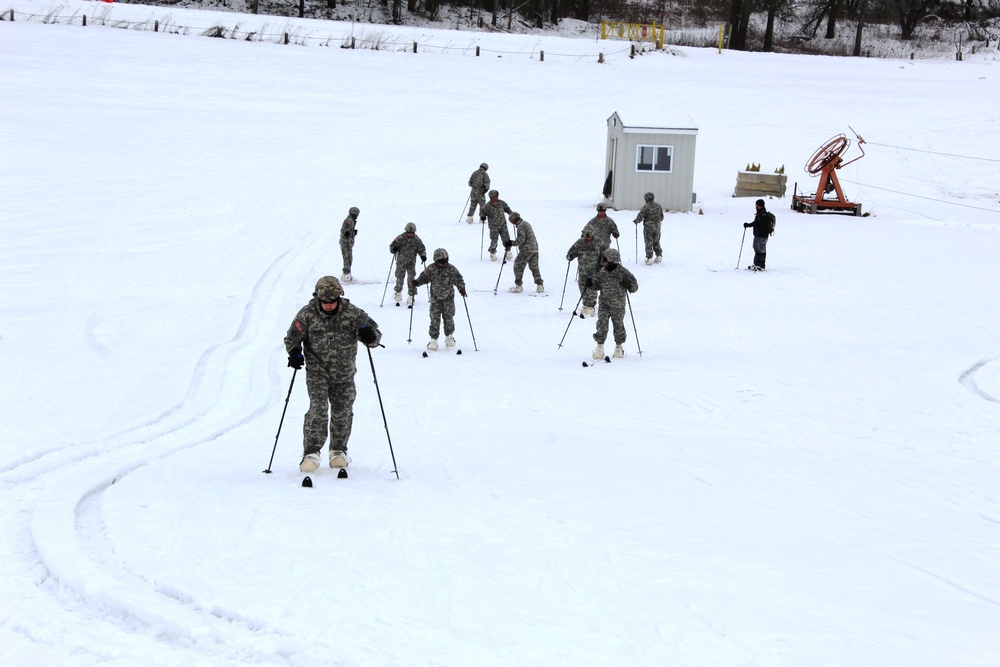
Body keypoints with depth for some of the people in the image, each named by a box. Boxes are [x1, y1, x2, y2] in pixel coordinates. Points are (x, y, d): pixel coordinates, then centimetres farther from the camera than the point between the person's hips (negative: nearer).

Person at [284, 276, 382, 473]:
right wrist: (295, 352, -21)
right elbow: (292, 338, 0)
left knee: (342, 413, 8)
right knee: (318, 408, -18)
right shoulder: (307, 314, -11)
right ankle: (311, 452, -14)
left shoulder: (352, 313, -10)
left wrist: (369, 335, -31)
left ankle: (339, 451, 29)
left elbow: (375, 335, -6)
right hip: (317, 371, -2)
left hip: (344, 374, 2)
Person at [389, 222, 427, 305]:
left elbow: (422, 249, 6)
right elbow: (392, 246, 0)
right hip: (401, 262, 0)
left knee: (411, 279, -5)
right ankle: (398, 293, 31)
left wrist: (423, 255, -14)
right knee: (399, 278, 9)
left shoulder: (417, 240, -3)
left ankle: (411, 295, 3)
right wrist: (394, 249, -23)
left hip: (411, 262, 0)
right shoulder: (400, 238, -7)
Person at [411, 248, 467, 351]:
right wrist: (416, 282, -15)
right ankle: (433, 340, 3)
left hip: (448, 297, 0)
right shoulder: (431, 269, -6)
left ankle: (449, 336, 30)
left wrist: (462, 289, -24)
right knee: (435, 318, -4)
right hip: (435, 298, 0)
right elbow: (424, 277, 3)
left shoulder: (451, 269, -8)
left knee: (448, 317, 8)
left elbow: (458, 279, -8)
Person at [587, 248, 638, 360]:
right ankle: (599, 347, 5)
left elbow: (635, 287, -4)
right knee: (602, 325, -6)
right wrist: (591, 284, -11)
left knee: (618, 326, 9)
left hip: (618, 306, -2)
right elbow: (597, 286, 10)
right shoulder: (602, 272, -1)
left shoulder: (623, 273, -10)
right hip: (604, 304, 2)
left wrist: (628, 285, -25)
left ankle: (619, 347, 29)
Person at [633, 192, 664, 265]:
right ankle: (659, 256, 19)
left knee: (648, 243, 1)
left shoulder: (646, 207, -15)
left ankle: (649, 258, -2)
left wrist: (636, 221, 5)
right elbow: (662, 217, 12)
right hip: (657, 227, 5)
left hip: (648, 227, -5)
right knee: (656, 243, 18)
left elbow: (640, 217, -15)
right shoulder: (659, 206, 2)